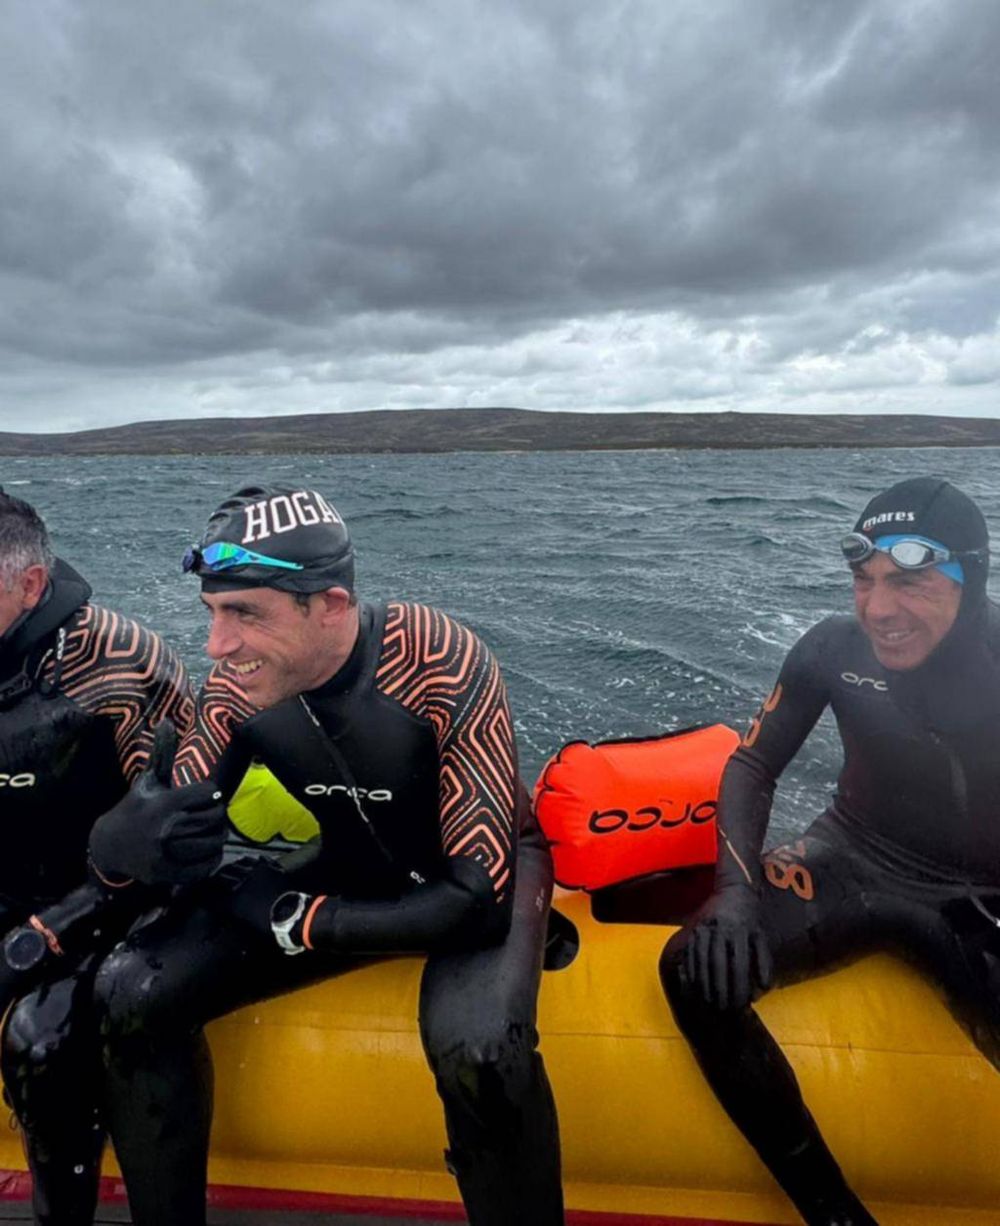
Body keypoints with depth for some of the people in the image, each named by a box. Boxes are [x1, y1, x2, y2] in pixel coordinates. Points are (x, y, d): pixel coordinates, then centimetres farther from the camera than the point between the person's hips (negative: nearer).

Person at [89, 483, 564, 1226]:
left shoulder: (442, 663, -31)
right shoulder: (240, 683, -15)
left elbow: (478, 895, -29)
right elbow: (166, 834, -6)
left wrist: (299, 922, -22)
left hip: (484, 874, -4)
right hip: (358, 870, 5)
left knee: (475, 1045, -36)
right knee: (131, 992, -9)